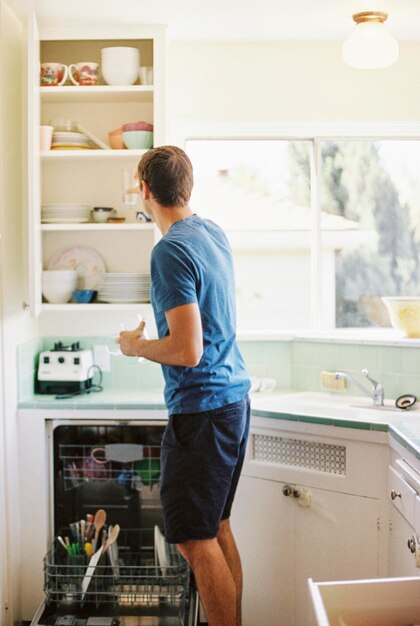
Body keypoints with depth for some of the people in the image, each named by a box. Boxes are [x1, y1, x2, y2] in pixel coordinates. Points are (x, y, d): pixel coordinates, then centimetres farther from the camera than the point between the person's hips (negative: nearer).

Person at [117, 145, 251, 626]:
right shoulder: (214, 233, 8)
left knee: (195, 541, -1)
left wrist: (135, 346, -4)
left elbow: (187, 351, -24)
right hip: (235, 399, 9)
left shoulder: (170, 251, -18)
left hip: (200, 410, -9)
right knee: (218, 528, 17)